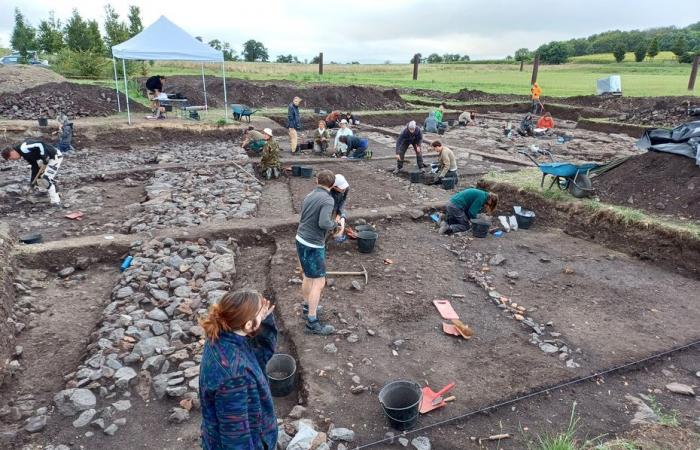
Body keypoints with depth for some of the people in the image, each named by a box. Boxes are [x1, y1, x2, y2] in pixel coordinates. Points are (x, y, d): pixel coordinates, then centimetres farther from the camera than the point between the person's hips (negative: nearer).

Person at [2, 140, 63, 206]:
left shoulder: (24, 148, -18)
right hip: (48, 158, 10)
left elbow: (40, 144, -27)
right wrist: (32, 180, 12)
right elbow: (35, 165, 14)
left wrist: (44, 157, -24)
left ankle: (55, 201, -10)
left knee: (46, 178, -14)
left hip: (55, 156, -10)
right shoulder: (24, 154, 11)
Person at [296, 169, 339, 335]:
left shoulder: (309, 196, 7)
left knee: (308, 276, 25)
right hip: (313, 245, -8)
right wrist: (334, 224, -6)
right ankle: (312, 322, 3)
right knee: (318, 282, -1)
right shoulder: (327, 200, -17)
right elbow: (324, 223, -27)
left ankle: (307, 305, 44)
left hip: (301, 240, 9)